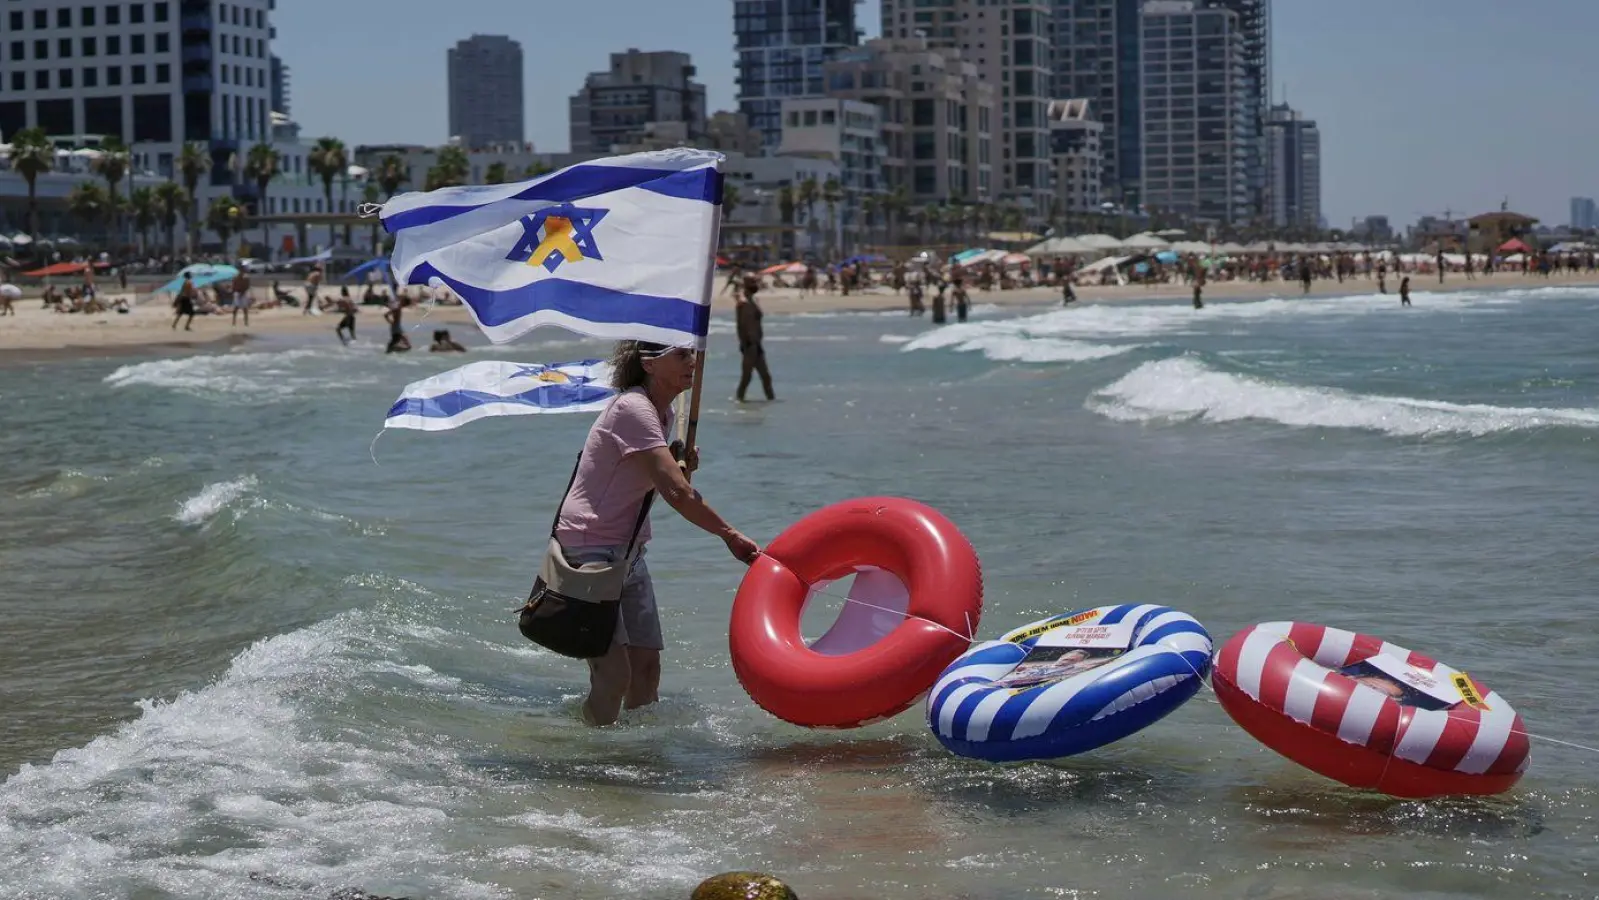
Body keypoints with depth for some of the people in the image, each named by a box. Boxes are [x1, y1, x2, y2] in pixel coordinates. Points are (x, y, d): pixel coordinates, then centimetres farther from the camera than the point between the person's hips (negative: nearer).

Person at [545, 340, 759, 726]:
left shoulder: (662, 412, 11)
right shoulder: (633, 409, -19)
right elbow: (676, 493, -25)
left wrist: (681, 465, 4)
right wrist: (729, 535, -19)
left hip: (627, 552, 9)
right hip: (589, 549, -9)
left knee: (647, 666, 5)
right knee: (614, 673, -16)